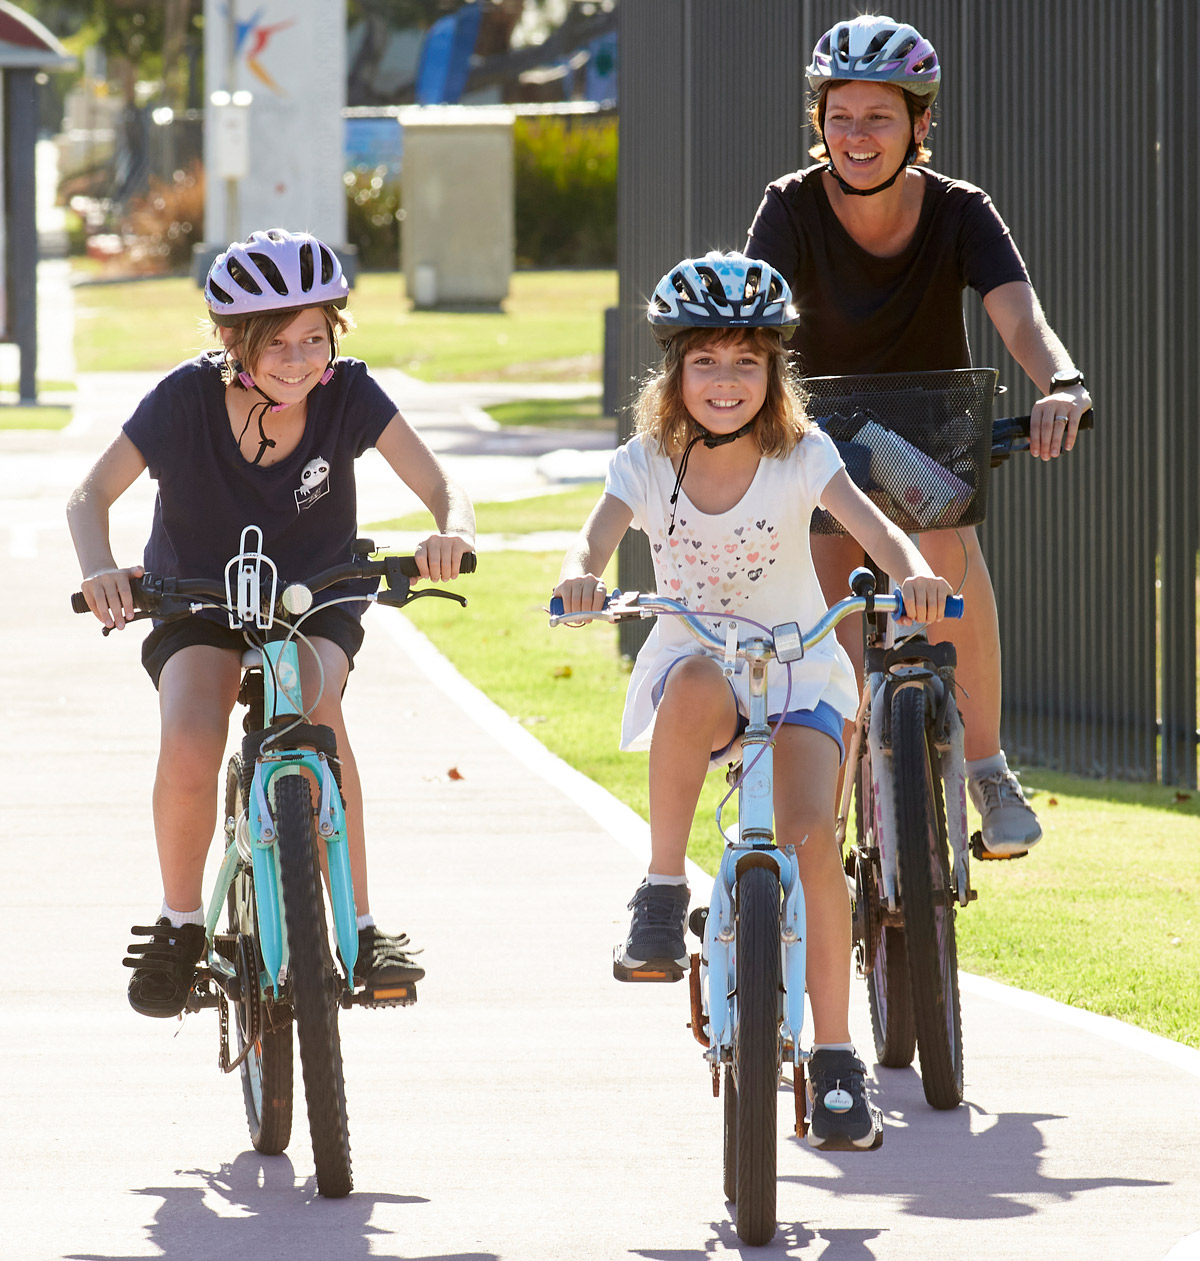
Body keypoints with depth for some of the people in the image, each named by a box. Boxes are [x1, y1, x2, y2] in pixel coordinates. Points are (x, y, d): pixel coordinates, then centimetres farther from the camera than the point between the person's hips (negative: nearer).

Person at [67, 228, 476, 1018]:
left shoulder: (348, 395, -15)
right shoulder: (188, 399, -18)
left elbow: (442, 489, -17)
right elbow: (92, 495, -14)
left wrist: (453, 533, -42)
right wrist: (100, 569, -35)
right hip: (196, 609, 0)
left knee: (314, 705, -33)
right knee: (190, 743, -29)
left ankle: (361, 929, -21)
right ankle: (180, 925, -3)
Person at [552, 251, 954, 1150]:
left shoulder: (800, 458, -9)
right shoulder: (648, 464, -6)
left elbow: (874, 527, -24)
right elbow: (596, 539, -21)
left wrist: (915, 572, -48)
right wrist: (581, 577, -46)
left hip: (799, 670, 0)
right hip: (695, 660, 0)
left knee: (809, 834, -21)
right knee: (695, 686, -38)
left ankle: (836, 1057, -10)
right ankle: (663, 894, -25)